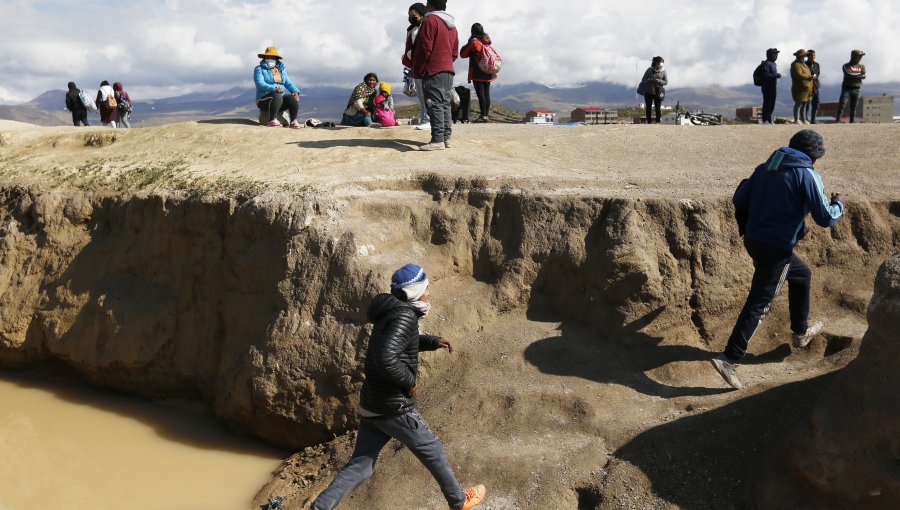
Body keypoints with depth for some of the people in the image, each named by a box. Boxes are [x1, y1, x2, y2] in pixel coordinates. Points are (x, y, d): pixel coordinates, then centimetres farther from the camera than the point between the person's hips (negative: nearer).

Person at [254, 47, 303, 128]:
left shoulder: (281, 70, 16)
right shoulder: (259, 69, -1)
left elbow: (289, 83, 8)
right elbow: (260, 84, -17)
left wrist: (296, 92, -15)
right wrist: (274, 89, -34)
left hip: (280, 99, 5)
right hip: (264, 100, -5)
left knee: (293, 98, -22)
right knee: (277, 96, -36)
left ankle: (293, 121, -26)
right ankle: (272, 121, -36)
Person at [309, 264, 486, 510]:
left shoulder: (393, 313, 11)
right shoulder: (404, 316, -20)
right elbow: (385, 358, -34)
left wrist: (433, 341, 16)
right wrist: (410, 381, -19)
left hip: (371, 406, 8)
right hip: (394, 407, -8)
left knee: (359, 466, 11)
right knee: (433, 451, 13)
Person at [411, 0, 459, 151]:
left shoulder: (430, 20, -9)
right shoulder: (452, 25, 18)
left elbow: (424, 49, -13)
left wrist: (417, 72, -6)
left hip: (433, 72, -8)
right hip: (448, 71, 8)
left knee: (435, 106, -11)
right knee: (445, 104, 10)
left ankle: (437, 140, -15)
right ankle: (446, 137, 10)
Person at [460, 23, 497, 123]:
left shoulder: (474, 42, -9)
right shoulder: (487, 41, 11)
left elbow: (463, 54, -3)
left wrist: (467, 45, 8)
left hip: (478, 73, -7)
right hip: (488, 73, 7)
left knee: (480, 94, -8)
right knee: (487, 94, 7)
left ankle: (483, 115, -11)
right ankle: (486, 115, 9)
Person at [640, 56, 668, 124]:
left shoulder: (663, 71, 3)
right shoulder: (649, 70, 2)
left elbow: (666, 82, 3)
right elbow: (643, 80, 4)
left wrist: (659, 81, -15)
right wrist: (649, 80, -16)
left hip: (658, 92, -1)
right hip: (648, 92, 1)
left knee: (657, 108, -4)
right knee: (648, 108, 3)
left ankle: (657, 122, -1)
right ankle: (648, 122, 9)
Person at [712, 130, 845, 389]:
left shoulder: (764, 168, 7)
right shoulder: (807, 175, -10)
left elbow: (739, 200, 7)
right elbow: (826, 218, -10)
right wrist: (838, 203, 10)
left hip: (753, 240, 8)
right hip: (777, 248, -8)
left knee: (801, 274, 30)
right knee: (758, 303, -5)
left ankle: (801, 332, 46)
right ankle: (729, 359, -9)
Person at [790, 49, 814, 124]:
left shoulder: (803, 64, 21)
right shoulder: (796, 65, -11)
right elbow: (799, 75, -23)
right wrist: (809, 77, -19)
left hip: (806, 89, 10)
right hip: (799, 89, -10)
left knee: (804, 105, 12)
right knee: (798, 104, -9)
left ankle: (803, 120, 17)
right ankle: (796, 120, -7)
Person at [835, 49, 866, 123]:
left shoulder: (862, 67, 16)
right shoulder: (846, 66, 4)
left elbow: (864, 76, -2)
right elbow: (848, 74, -14)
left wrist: (853, 75, -11)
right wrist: (859, 75, -7)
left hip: (856, 89, 4)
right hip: (846, 88, -4)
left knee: (854, 107, 3)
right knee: (842, 105, -14)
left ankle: (852, 122, 4)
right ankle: (837, 121, -18)